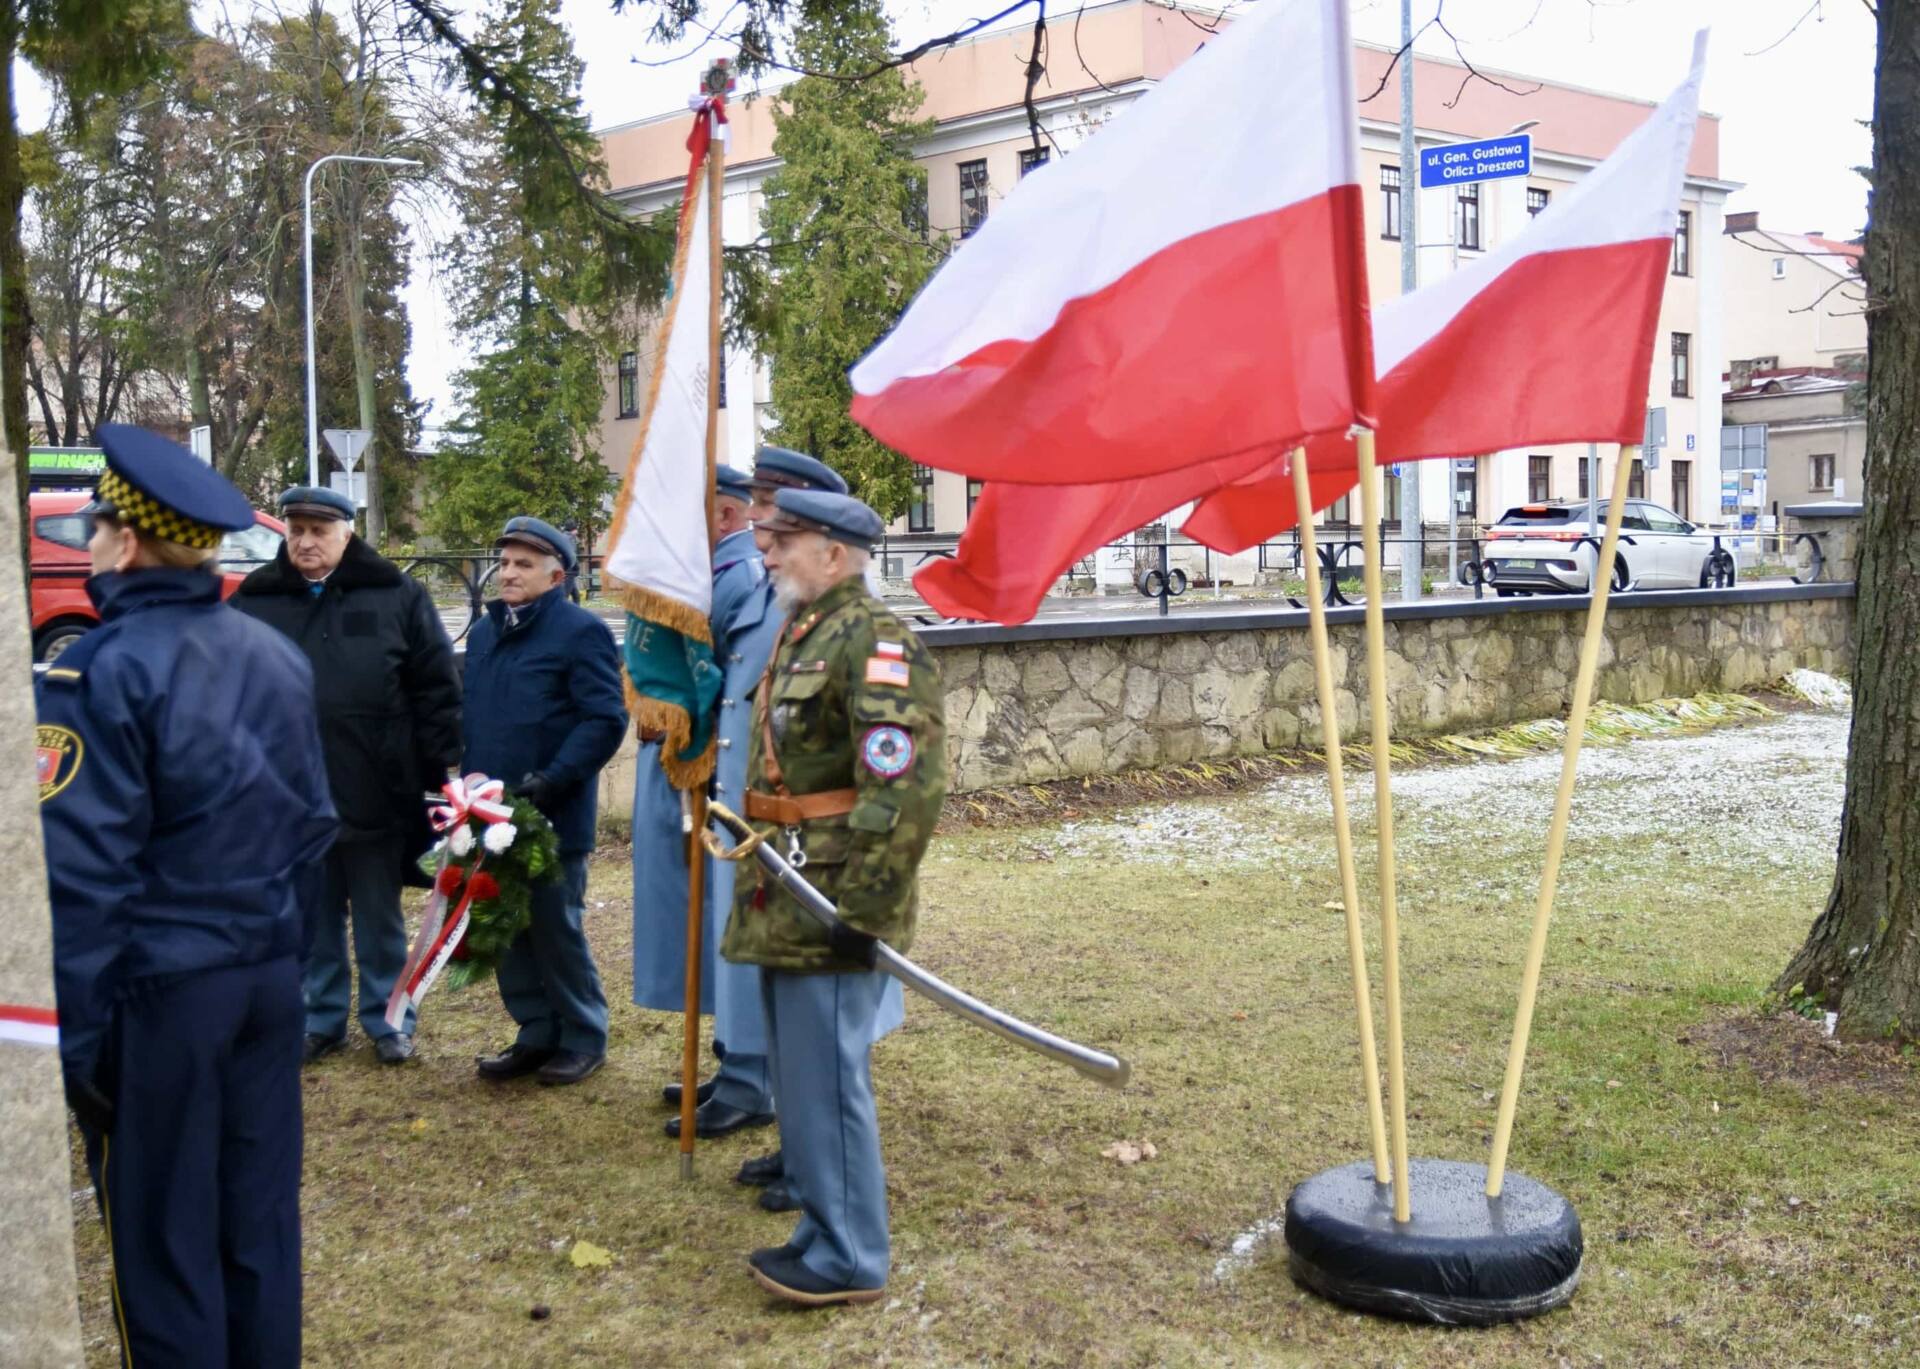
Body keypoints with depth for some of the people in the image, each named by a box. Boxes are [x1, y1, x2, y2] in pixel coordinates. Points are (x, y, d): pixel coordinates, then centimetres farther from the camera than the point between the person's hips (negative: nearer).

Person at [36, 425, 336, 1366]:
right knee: (260, 1216, 16)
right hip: (270, 973, 7)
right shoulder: (277, 655, 6)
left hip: (155, 990, -6)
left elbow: (82, 873, -18)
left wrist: (75, 1034, -12)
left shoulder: (99, 673, -15)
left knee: (161, 1240, 6)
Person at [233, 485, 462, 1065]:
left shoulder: (396, 595, -2)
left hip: (376, 794, -2)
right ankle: (321, 1018, 26)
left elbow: (437, 689, -2)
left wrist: (437, 771, -5)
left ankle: (386, 1018, 24)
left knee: (380, 920, 11)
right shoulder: (255, 601, 4)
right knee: (312, 920, 13)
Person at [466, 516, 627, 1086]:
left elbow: (605, 719, -15)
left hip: (554, 818, -7)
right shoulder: (484, 632, 15)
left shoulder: (581, 632, -9)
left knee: (556, 929, 1)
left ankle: (583, 1037, 16)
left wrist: (550, 781, -21)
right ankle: (537, 1033, 24)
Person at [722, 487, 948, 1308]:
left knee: (825, 1078, -3)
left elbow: (906, 788, -23)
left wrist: (862, 907, -24)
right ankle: (825, 1232, 29)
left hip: (830, 906, -10)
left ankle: (849, 1259, 9)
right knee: (799, 1076, 16)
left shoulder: (876, 640, -16)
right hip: (784, 902, 10)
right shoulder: (799, 634, 15)